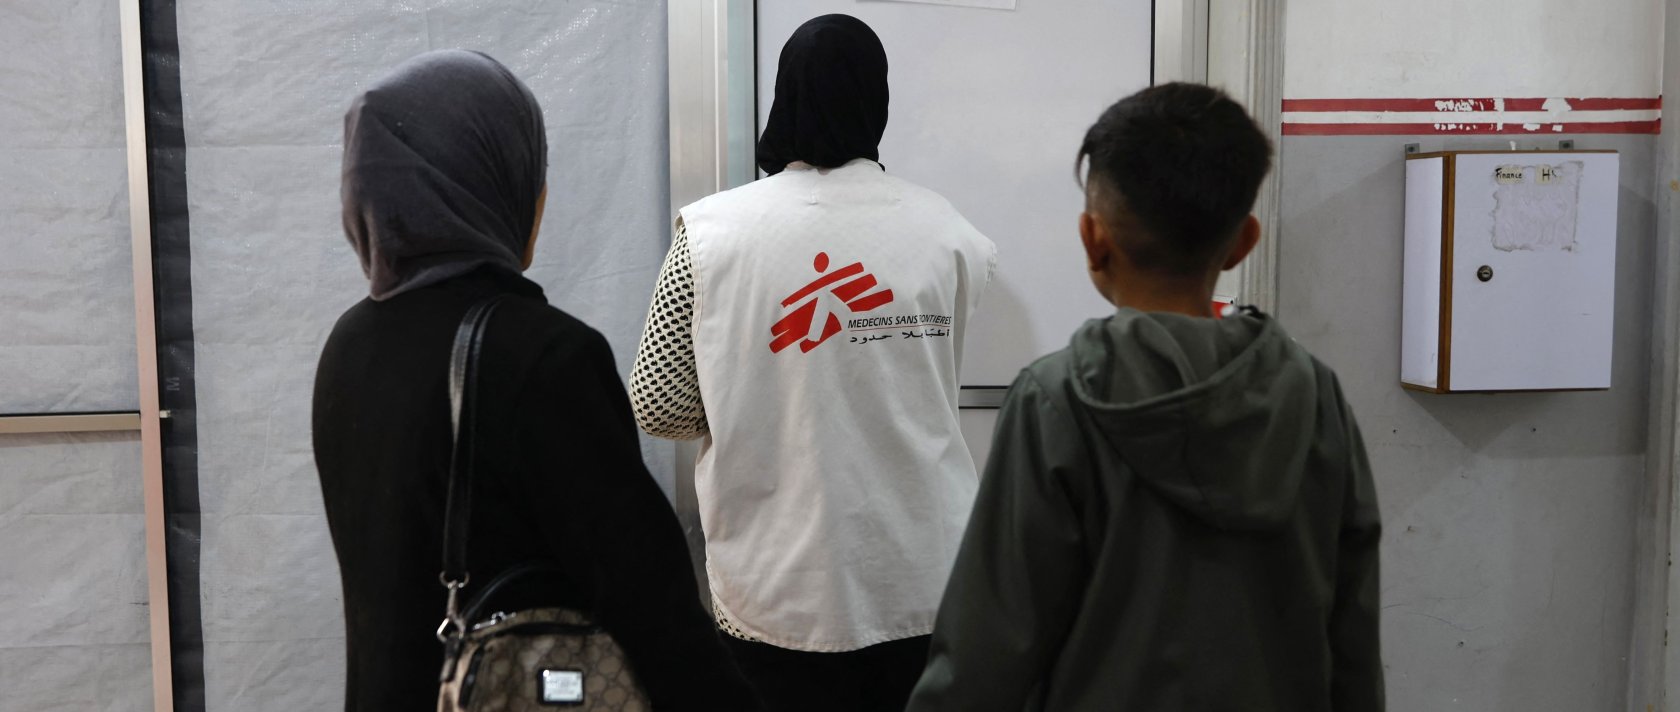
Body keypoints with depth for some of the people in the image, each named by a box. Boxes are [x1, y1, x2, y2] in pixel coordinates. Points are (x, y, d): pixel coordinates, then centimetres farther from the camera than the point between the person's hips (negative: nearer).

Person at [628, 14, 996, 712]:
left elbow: (658, 406, -5)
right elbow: (937, 396, 5)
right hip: (923, 583, 2)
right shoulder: (943, 230, -6)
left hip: (780, 593, -1)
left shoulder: (711, 232, -11)